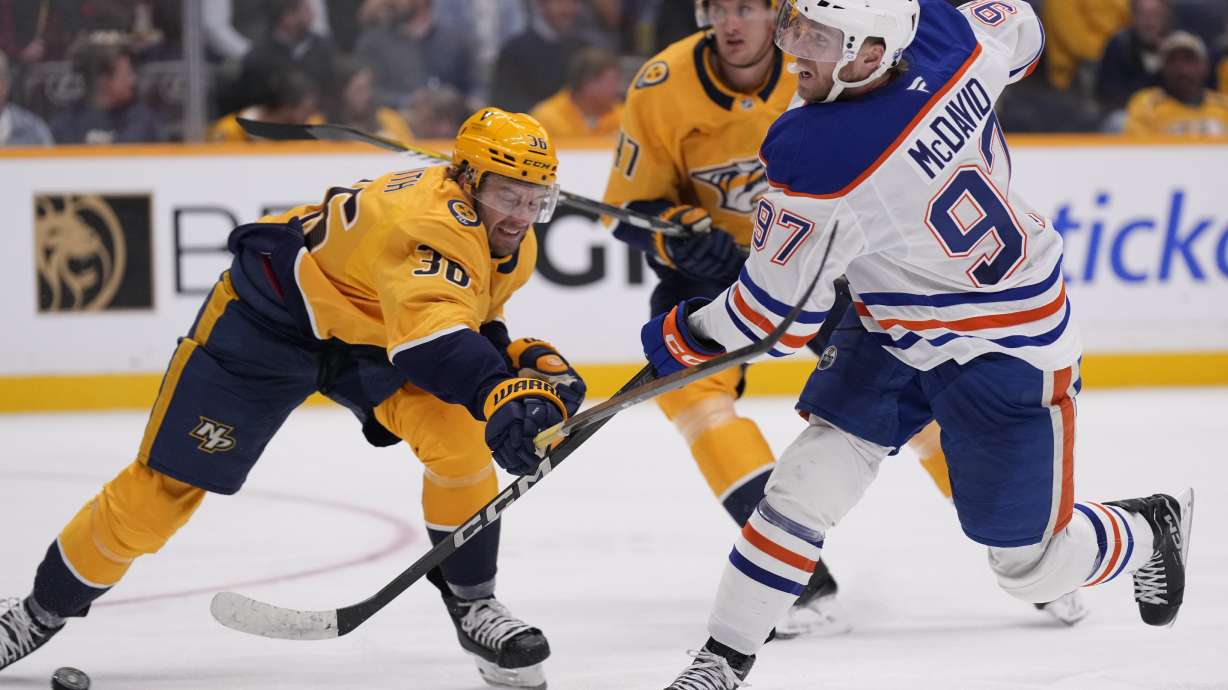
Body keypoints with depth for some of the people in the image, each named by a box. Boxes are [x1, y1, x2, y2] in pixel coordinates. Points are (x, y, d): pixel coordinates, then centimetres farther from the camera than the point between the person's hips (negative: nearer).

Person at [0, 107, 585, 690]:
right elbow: (428, 334, -55)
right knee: (167, 484, -1)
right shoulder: (433, 220, -37)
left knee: (459, 433, -19)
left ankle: (471, 604, -3)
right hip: (272, 313, -7)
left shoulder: (512, 246, -8)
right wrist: (498, 393, -70)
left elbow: (466, 323, 11)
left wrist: (525, 362, -9)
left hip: (366, 328, 7)